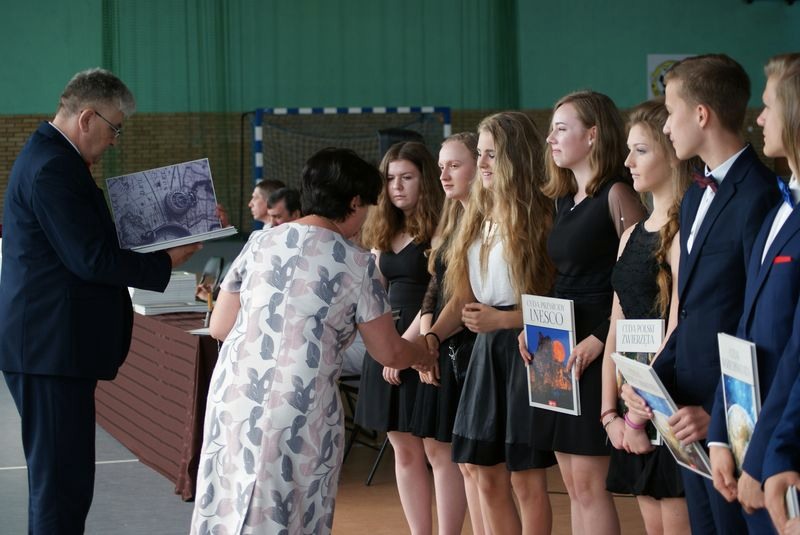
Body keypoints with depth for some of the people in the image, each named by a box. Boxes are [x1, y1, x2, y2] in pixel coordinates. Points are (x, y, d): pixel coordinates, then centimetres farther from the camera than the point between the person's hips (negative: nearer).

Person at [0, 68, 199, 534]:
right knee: (62, 482, -8)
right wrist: (166, 262, -10)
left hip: (52, 343, 11)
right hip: (53, 348, -11)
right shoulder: (53, 168, -18)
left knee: (59, 476, 17)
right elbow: (91, 259, -20)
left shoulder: (50, 157, 16)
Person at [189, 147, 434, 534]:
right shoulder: (355, 263, -2)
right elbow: (389, 353, 3)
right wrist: (426, 354, 24)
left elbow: (219, 327, 10)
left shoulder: (259, 244, 8)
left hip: (234, 401, 4)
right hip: (298, 413, -4)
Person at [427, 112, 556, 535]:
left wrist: (501, 320, -18)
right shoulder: (477, 217, 12)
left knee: (526, 476, -2)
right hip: (487, 349, 7)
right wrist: (432, 336, -5)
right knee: (485, 473, 9)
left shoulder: (541, 217, -10)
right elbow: (463, 296, 10)